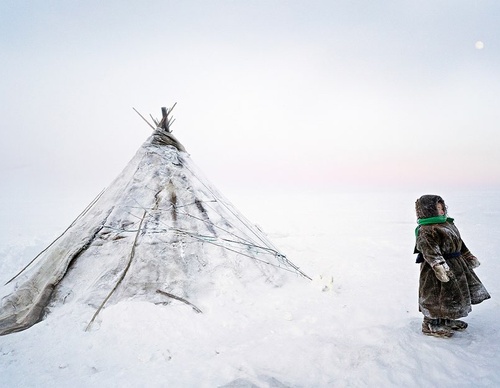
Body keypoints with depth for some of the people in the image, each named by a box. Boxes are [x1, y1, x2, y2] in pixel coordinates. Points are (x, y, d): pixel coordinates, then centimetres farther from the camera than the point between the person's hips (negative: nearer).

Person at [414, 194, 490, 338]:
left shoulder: (447, 223, 12)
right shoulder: (426, 230, -21)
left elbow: (459, 242, 22)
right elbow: (430, 251, -29)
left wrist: (469, 257, 27)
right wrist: (439, 266, -38)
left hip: (456, 265, 10)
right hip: (436, 270, -10)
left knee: (452, 294, 20)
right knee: (437, 297, -1)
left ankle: (446, 320, 37)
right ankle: (430, 325, 14)